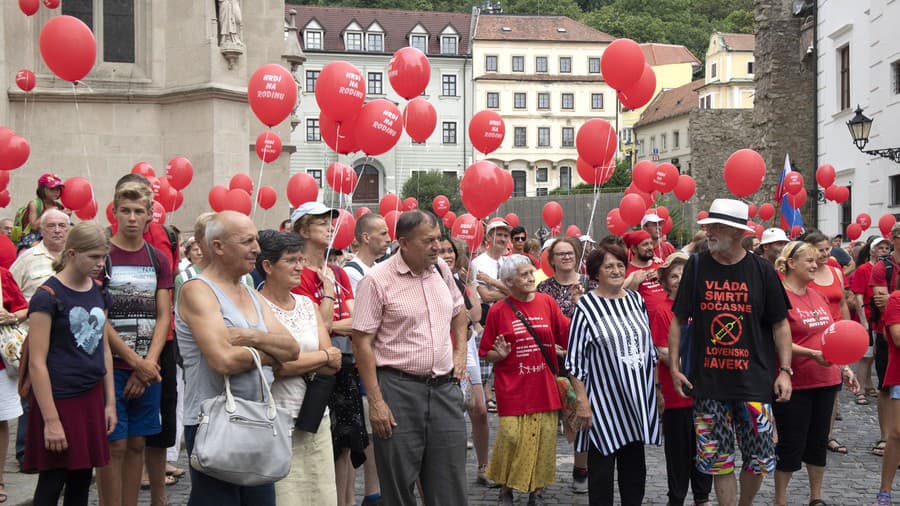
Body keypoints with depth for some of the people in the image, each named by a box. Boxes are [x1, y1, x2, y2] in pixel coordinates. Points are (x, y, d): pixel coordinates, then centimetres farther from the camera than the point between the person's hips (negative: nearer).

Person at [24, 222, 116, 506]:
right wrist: (50, 419, -16)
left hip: (91, 398, 6)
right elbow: (37, 362, -14)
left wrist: (110, 402, 12)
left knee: (82, 482, 10)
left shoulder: (99, 293, 9)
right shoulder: (48, 296, -11)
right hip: (58, 399, -6)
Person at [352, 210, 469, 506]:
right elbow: (362, 341, -10)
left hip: (445, 387, 5)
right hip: (399, 389, -5)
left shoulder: (441, 269, 7)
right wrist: (375, 401, -13)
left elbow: (458, 312, 26)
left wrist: (460, 353, 13)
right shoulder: (377, 280, -10)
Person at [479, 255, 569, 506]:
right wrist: (499, 355, -18)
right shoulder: (498, 311, -3)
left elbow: (569, 335, 2)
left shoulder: (547, 302, 5)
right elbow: (486, 354, 3)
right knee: (511, 439, -6)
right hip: (512, 390, -3)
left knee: (544, 440, 4)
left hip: (544, 388, 3)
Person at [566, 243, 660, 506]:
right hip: (603, 400, -5)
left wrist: (657, 388, 14)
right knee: (602, 466, 4)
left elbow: (649, 348, 15)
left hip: (637, 396, 5)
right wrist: (582, 401, -14)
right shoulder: (586, 306, -9)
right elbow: (575, 359, -10)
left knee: (635, 465, 13)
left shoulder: (636, 300, 7)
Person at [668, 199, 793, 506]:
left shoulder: (761, 270, -1)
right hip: (708, 381, 1)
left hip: (754, 379, -1)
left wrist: (785, 370, -3)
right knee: (719, 459, 6)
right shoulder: (697, 268, 2)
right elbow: (678, 320, 6)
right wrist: (674, 367, 1)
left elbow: (780, 324, 3)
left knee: (759, 458, 4)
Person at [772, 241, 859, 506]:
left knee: (819, 441, 15)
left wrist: (844, 367, 14)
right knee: (791, 444, 2)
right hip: (794, 384, -7)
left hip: (825, 380, 7)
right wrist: (813, 354, -26)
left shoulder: (818, 295, 10)